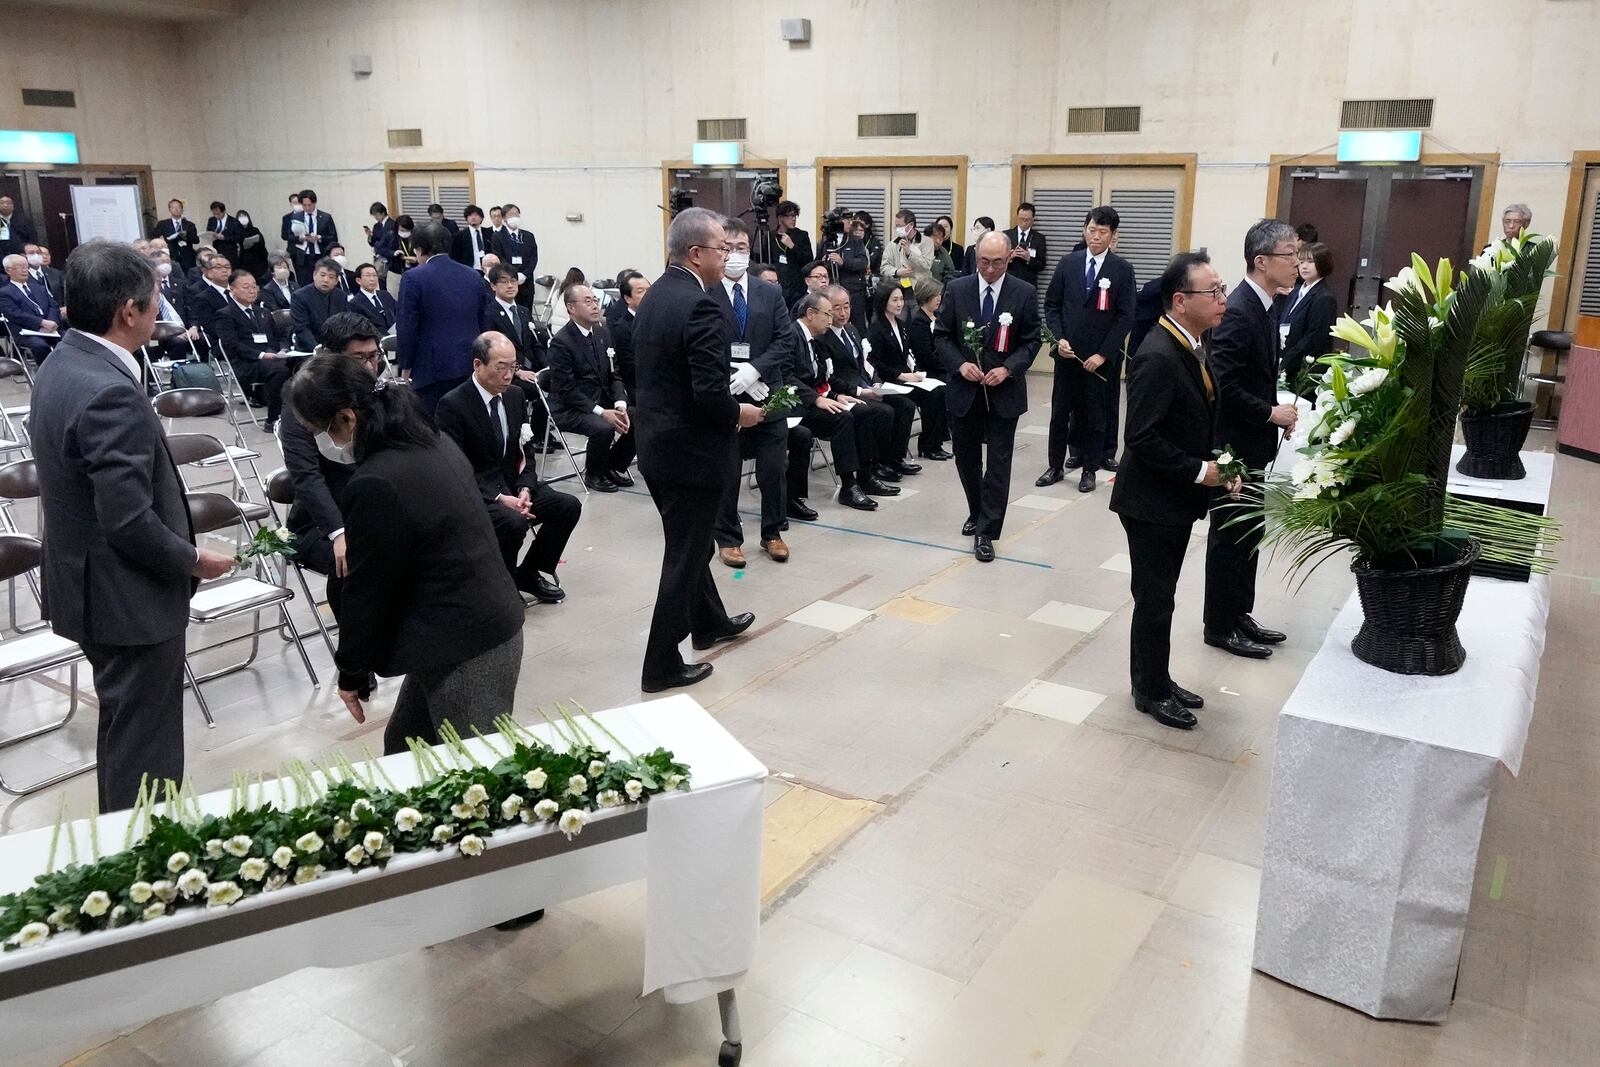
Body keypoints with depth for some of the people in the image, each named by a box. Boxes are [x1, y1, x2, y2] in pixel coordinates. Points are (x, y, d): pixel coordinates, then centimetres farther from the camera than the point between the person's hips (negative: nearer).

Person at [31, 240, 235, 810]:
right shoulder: (111, 392, -26)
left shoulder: (61, 367, 5)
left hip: (88, 584, 10)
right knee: (143, 747, 5)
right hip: (129, 598, -10)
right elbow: (129, 521, -28)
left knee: (124, 729, 25)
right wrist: (192, 559, -11)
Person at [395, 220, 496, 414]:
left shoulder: (413, 278, -7)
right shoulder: (474, 276, 8)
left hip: (433, 369, -5)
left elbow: (406, 328, -8)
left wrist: (406, 366, 3)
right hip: (471, 367, 5)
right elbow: (487, 322, 11)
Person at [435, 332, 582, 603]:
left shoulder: (515, 395, 5)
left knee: (569, 505, -10)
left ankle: (530, 573, 8)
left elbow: (522, 452, 11)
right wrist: (499, 498, -24)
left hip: (511, 484, 7)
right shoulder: (452, 405, -15)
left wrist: (525, 489, -9)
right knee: (514, 521, -33)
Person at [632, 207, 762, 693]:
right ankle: (662, 665, 13)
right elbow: (710, 393, -28)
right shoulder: (700, 306, -22)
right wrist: (739, 414, -8)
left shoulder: (654, 295, 6)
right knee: (684, 555, 3)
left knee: (689, 544, 24)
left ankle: (710, 622, 44)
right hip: (690, 451, -9)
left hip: (658, 443, 9)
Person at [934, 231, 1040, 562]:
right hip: (964, 389, 2)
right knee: (966, 457, 14)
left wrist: (1007, 369, -16)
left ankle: (986, 532, 3)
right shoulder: (956, 289, -2)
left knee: (998, 462, -2)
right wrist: (960, 364, -15)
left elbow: (1031, 341, -1)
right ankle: (978, 512, 36)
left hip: (1004, 391, -2)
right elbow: (941, 335, 1)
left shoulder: (1024, 293, -4)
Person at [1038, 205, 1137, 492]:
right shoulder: (1068, 263, 4)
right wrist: (1059, 339, -8)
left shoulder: (1122, 269, -4)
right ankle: (1055, 466, 19)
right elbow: (1051, 305, 7)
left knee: (1095, 414, 7)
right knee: (1060, 411, 8)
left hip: (1100, 357, -2)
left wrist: (1102, 354, -12)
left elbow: (1126, 316, -7)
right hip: (1067, 352, 2)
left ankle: (1090, 469, 18)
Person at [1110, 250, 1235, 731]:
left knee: (1159, 596, 19)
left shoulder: (1189, 346, 7)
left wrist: (1216, 465, 3)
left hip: (1176, 497, 9)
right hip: (1152, 501, -9)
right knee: (1154, 600, 5)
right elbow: (1142, 439, -26)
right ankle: (1151, 691, 20)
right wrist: (1199, 472, -19)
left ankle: (1156, 679, 33)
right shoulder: (1158, 357, -23)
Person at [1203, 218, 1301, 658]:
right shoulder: (1238, 312, -21)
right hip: (1234, 444, -10)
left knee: (1248, 534, 17)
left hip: (1252, 443, 10)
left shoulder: (1260, 307, 9)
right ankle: (1221, 626, 15)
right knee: (1230, 536, 2)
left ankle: (1239, 615, 29)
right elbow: (1222, 385, -25)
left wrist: (1275, 411, 3)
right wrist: (1270, 413, -18)